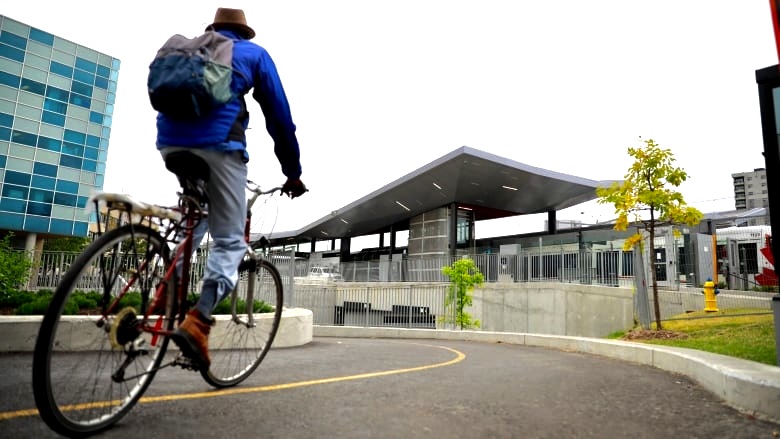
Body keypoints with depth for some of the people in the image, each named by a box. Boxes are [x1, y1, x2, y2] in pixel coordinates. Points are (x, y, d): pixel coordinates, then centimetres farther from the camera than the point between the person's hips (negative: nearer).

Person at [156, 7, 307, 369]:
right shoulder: (254, 53, 18)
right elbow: (279, 118, 13)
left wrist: (179, 150, 44)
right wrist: (293, 173, 19)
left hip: (170, 141, 5)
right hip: (217, 142, -5)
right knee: (230, 241, 1)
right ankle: (196, 321, -20)